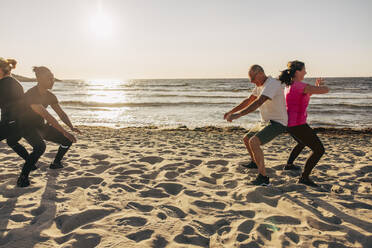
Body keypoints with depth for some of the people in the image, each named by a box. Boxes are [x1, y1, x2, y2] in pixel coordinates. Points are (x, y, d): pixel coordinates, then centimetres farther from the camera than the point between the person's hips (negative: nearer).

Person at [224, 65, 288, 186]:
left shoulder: (272, 84, -22)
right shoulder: (260, 85, 11)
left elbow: (258, 102, -35)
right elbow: (249, 100, 20)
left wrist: (238, 114, -43)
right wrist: (231, 111, 15)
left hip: (277, 123, -10)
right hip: (267, 122, 10)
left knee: (253, 142, -29)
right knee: (246, 139, 21)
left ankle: (263, 177, -24)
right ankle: (255, 162, 46)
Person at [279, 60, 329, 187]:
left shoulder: (289, 85, 11)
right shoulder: (302, 86, -18)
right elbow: (326, 90, -15)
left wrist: (316, 86, 17)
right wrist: (320, 86, 8)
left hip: (289, 123, 10)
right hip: (298, 125, -10)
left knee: (302, 143, 36)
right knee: (319, 150, -2)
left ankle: (289, 164, 48)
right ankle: (304, 177, 0)